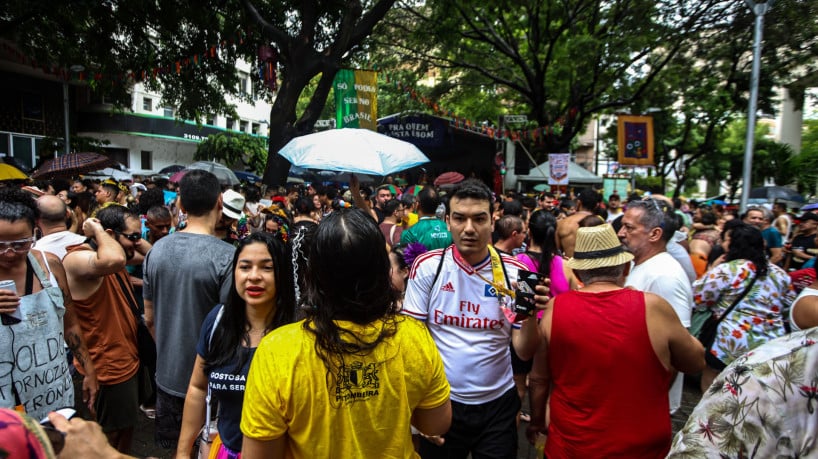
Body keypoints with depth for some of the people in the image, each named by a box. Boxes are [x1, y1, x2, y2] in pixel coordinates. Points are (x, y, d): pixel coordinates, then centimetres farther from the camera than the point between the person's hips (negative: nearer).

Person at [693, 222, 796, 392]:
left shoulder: (726, 270, -12)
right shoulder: (779, 273, 9)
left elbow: (697, 297, -10)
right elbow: (791, 306, 17)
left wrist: (712, 269, 3)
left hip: (735, 342, -6)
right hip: (774, 344, 6)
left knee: (710, 372, 12)